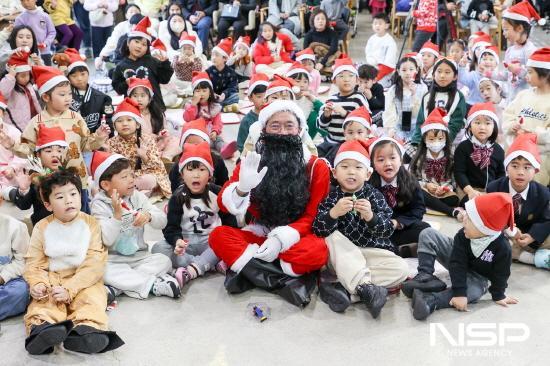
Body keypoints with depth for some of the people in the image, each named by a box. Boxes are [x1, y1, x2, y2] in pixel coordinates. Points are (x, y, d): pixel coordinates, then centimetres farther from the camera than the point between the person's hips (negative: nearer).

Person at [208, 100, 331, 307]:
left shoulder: (316, 167, -4)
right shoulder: (251, 162, 1)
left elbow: (313, 216, -5)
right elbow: (224, 204, -8)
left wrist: (281, 238, -22)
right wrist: (242, 187, -31)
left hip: (295, 238, -2)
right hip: (259, 234, 2)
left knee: (317, 251, -35)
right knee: (218, 236, -25)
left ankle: (247, 269, -24)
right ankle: (286, 280, -29)